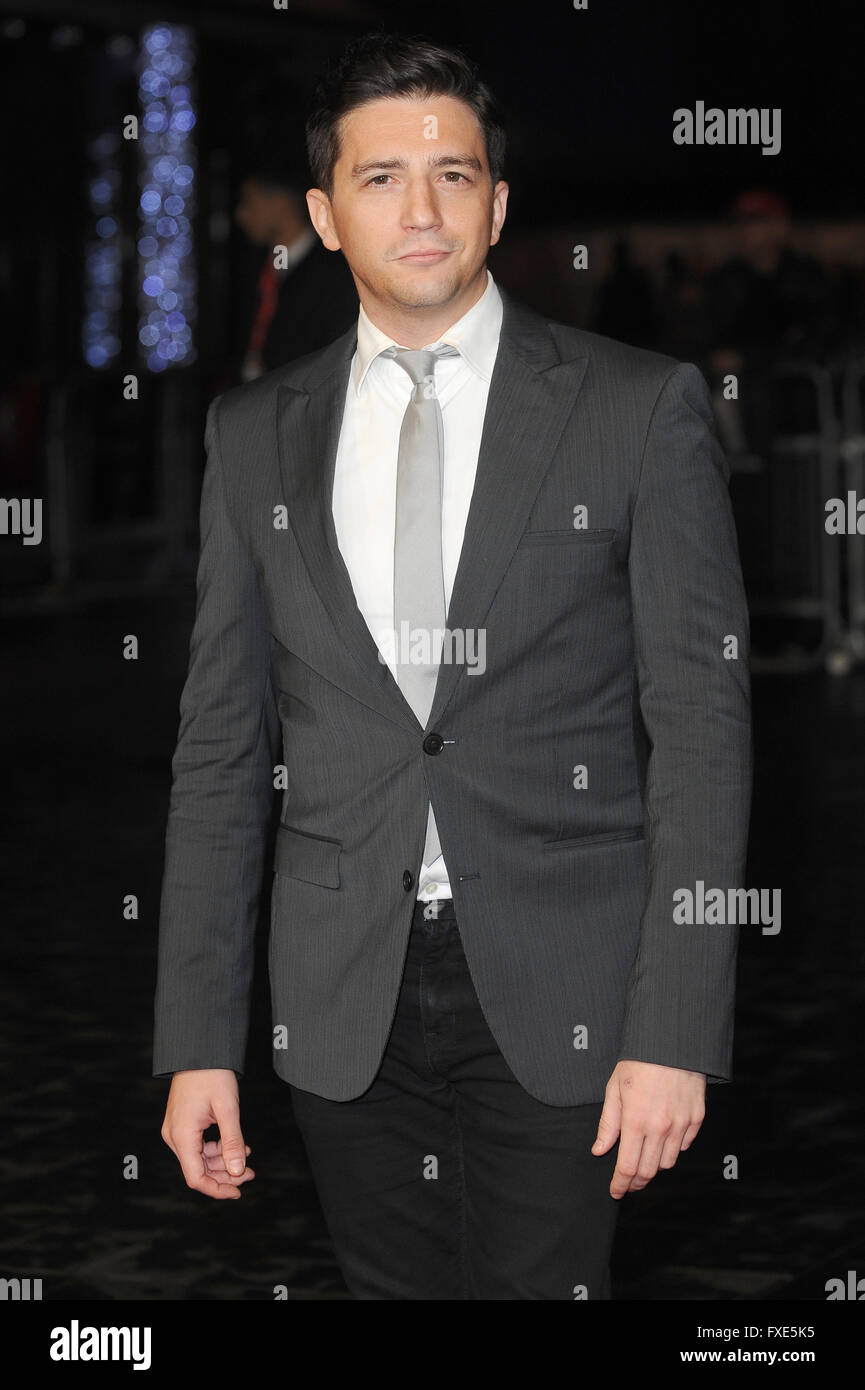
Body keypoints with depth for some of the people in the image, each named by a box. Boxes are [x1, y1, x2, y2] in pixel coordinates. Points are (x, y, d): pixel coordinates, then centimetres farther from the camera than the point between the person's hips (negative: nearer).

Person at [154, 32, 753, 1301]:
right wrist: (197, 1041, 3)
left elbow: (701, 723, -4)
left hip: (558, 999, -2)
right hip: (344, 1000, 3)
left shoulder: (640, 410, -1)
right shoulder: (257, 435, 8)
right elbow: (221, 748, 9)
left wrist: (675, 1031, -11)